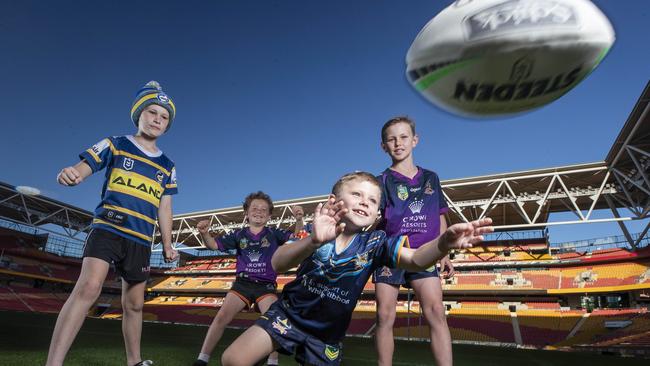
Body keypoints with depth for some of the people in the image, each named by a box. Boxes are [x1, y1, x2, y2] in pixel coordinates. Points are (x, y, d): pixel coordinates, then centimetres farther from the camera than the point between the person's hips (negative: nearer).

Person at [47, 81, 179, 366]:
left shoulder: (167, 166, 14)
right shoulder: (114, 145, 5)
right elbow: (83, 168, -5)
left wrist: (167, 245, 11)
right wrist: (70, 174, -30)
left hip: (141, 240, 4)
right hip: (107, 228, -4)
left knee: (134, 304, 11)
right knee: (88, 287, -25)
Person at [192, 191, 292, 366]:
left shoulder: (274, 234, 2)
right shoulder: (239, 235, 7)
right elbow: (214, 245, 5)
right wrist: (204, 233, -16)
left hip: (266, 286, -1)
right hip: (242, 284, 2)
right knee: (222, 317, -9)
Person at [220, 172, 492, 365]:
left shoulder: (374, 243, -14)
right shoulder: (320, 232, -18)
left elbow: (416, 259, -30)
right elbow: (277, 264, -33)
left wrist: (444, 242, -53)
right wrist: (314, 241, -53)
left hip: (326, 333, 2)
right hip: (288, 314, -1)